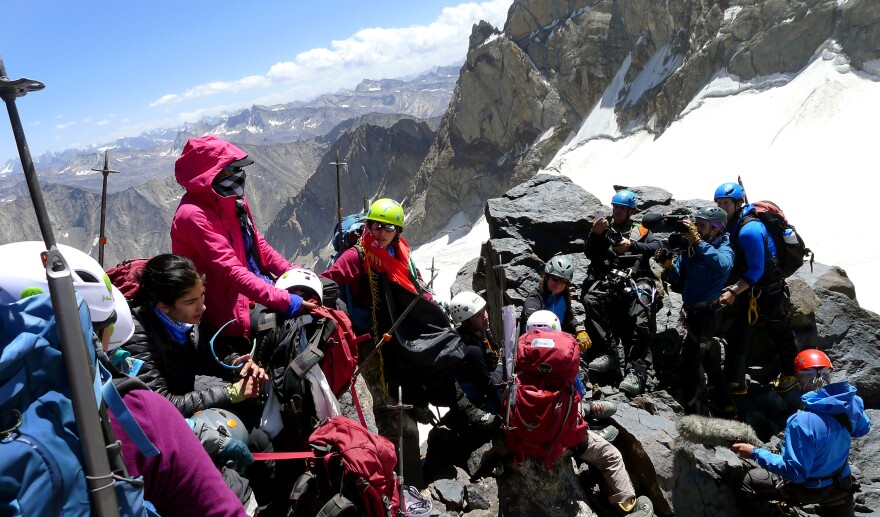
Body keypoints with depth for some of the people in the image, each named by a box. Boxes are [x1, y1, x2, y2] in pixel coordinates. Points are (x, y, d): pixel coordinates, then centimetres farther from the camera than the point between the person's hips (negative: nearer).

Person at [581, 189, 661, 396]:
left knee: (639, 319, -29)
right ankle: (606, 353, -28)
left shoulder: (641, 231, 26)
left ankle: (636, 369, -29)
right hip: (606, 280, 1)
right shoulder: (604, 228, 27)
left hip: (636, 280, -1)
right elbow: (589, 253, 13)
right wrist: (595, 234, -5)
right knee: (591, 300, -32)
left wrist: (632, 245, -9)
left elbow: (656, 246, 6)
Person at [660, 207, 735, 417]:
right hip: (693, 311, 8)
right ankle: (723, 405, 41)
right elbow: (679, 281, 2)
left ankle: (691, 412, 6)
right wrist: (668, 265, -17)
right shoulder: (689, 248, 1)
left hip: (706, 314, -8)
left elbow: (723, 265, -41)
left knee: (689, 363, -6)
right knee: (707, 359, 22)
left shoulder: (724, 250, -16)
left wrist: (698, 241, -43)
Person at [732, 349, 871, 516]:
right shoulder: (853, 401, -18)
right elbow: (863, 429, 6)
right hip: (842, 483, 6)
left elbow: (795, 472, -32)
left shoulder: (803, 421, -38)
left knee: (749, 483, 9)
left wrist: (756, 453, -26)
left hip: (809, 488, -6)